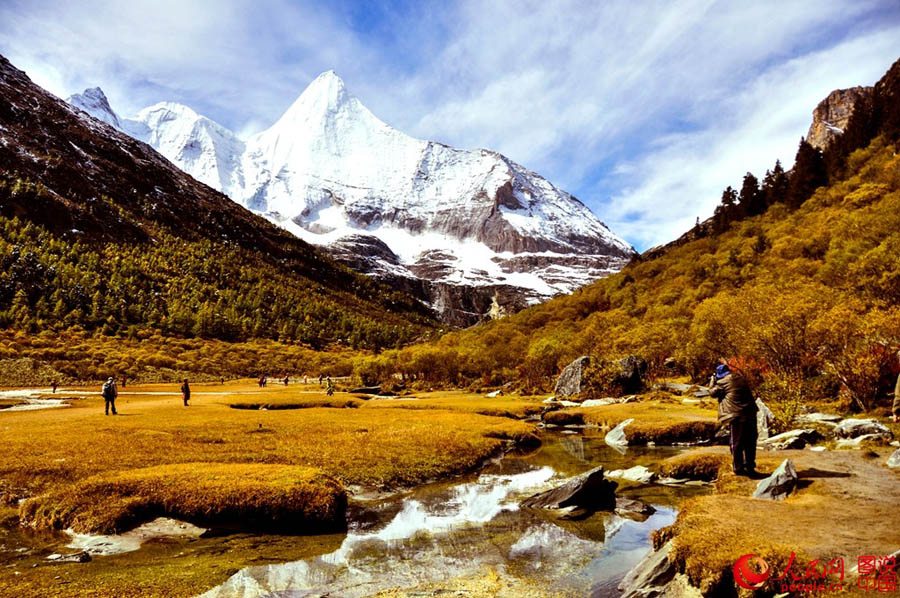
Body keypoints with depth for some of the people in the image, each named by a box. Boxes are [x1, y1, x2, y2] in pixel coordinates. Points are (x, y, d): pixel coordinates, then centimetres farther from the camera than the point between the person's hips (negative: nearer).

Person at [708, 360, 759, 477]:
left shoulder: (723, 381, -6)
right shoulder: (741, 378, 13)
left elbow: (712, 392, 6)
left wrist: (713, 379, 20)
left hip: (737, 416, -6)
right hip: (751, 414, 6)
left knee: (736, 443, 6)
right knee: (750, 442, 14)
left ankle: (738, 468, 12)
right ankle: (750, 466, 23)